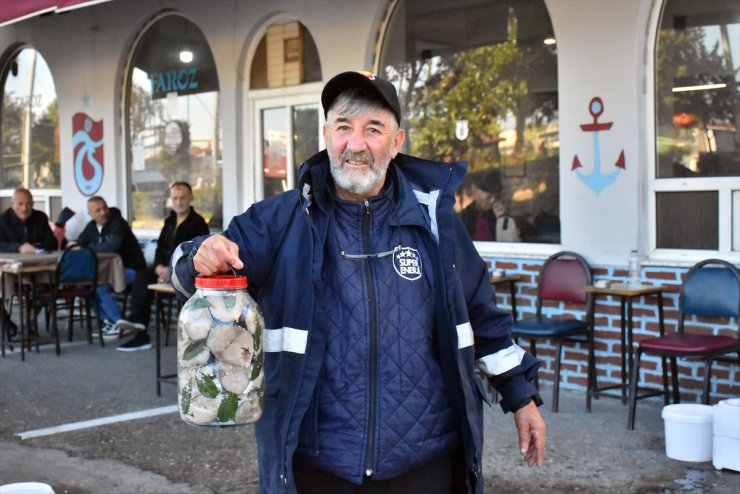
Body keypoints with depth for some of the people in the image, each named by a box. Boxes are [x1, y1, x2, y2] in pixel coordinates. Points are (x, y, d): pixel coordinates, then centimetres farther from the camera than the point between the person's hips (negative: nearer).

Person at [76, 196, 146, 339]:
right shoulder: (91, 226, 8)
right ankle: (108, 320, 1)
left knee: (98, 285, -25)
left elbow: (112, 247, -31)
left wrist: (88, 248, -20)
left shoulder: (117, 223, -17)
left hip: (130, 269, -8)